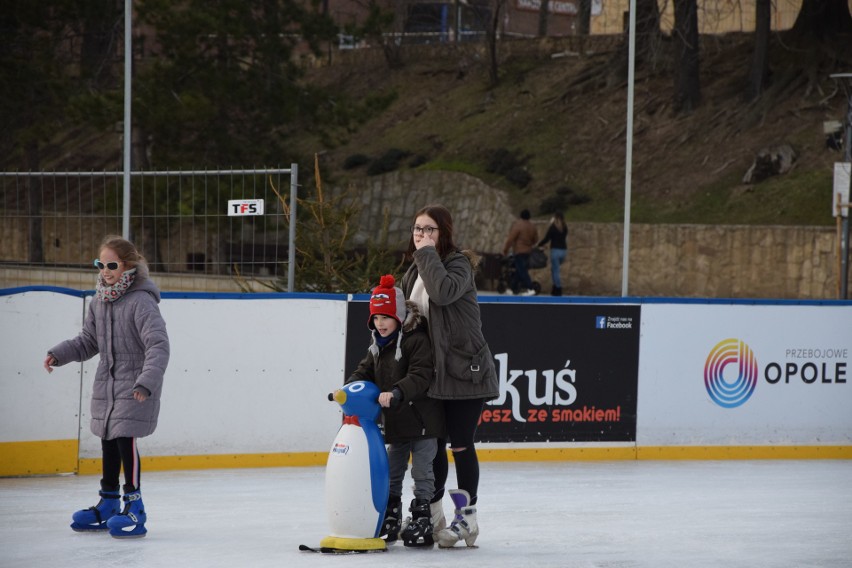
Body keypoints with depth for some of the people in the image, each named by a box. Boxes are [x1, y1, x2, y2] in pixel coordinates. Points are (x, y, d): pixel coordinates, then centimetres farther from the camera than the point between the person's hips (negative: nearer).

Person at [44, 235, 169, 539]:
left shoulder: (141, 302, -19)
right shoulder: (100, 301, 5)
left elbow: (158, 346, -25)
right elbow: (88, 341, 16)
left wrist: (147, 381, -36)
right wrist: (58, 354, 3)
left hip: (135, 388, -8)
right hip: (106, 385, 8)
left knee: (126, 439, -12)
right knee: (108, 441, 14)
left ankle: (134, 506, -3)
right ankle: (108, 504, 26)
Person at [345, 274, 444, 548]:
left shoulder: (417, 340, -17)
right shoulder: (378, 346, 10)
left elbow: (421, 376, -27)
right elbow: (365, 372, 14)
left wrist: (397, 393, -38)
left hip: (421, 420, -8)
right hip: (396, 422, 8)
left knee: (422, 472, -1)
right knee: (392, 472, 15)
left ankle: (422, 521, 4)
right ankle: (389, 520, 25)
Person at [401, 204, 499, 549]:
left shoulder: (458, 264, -12)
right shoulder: (415, 271, 12)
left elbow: (444, 291, -33)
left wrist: (427, 252, -25)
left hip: (465, 370, -7)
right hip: (432, 371, 7)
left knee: (460, 445, -2)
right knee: (433, 445, 12)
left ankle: (467, 517, 9)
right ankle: (432, 516, 22)